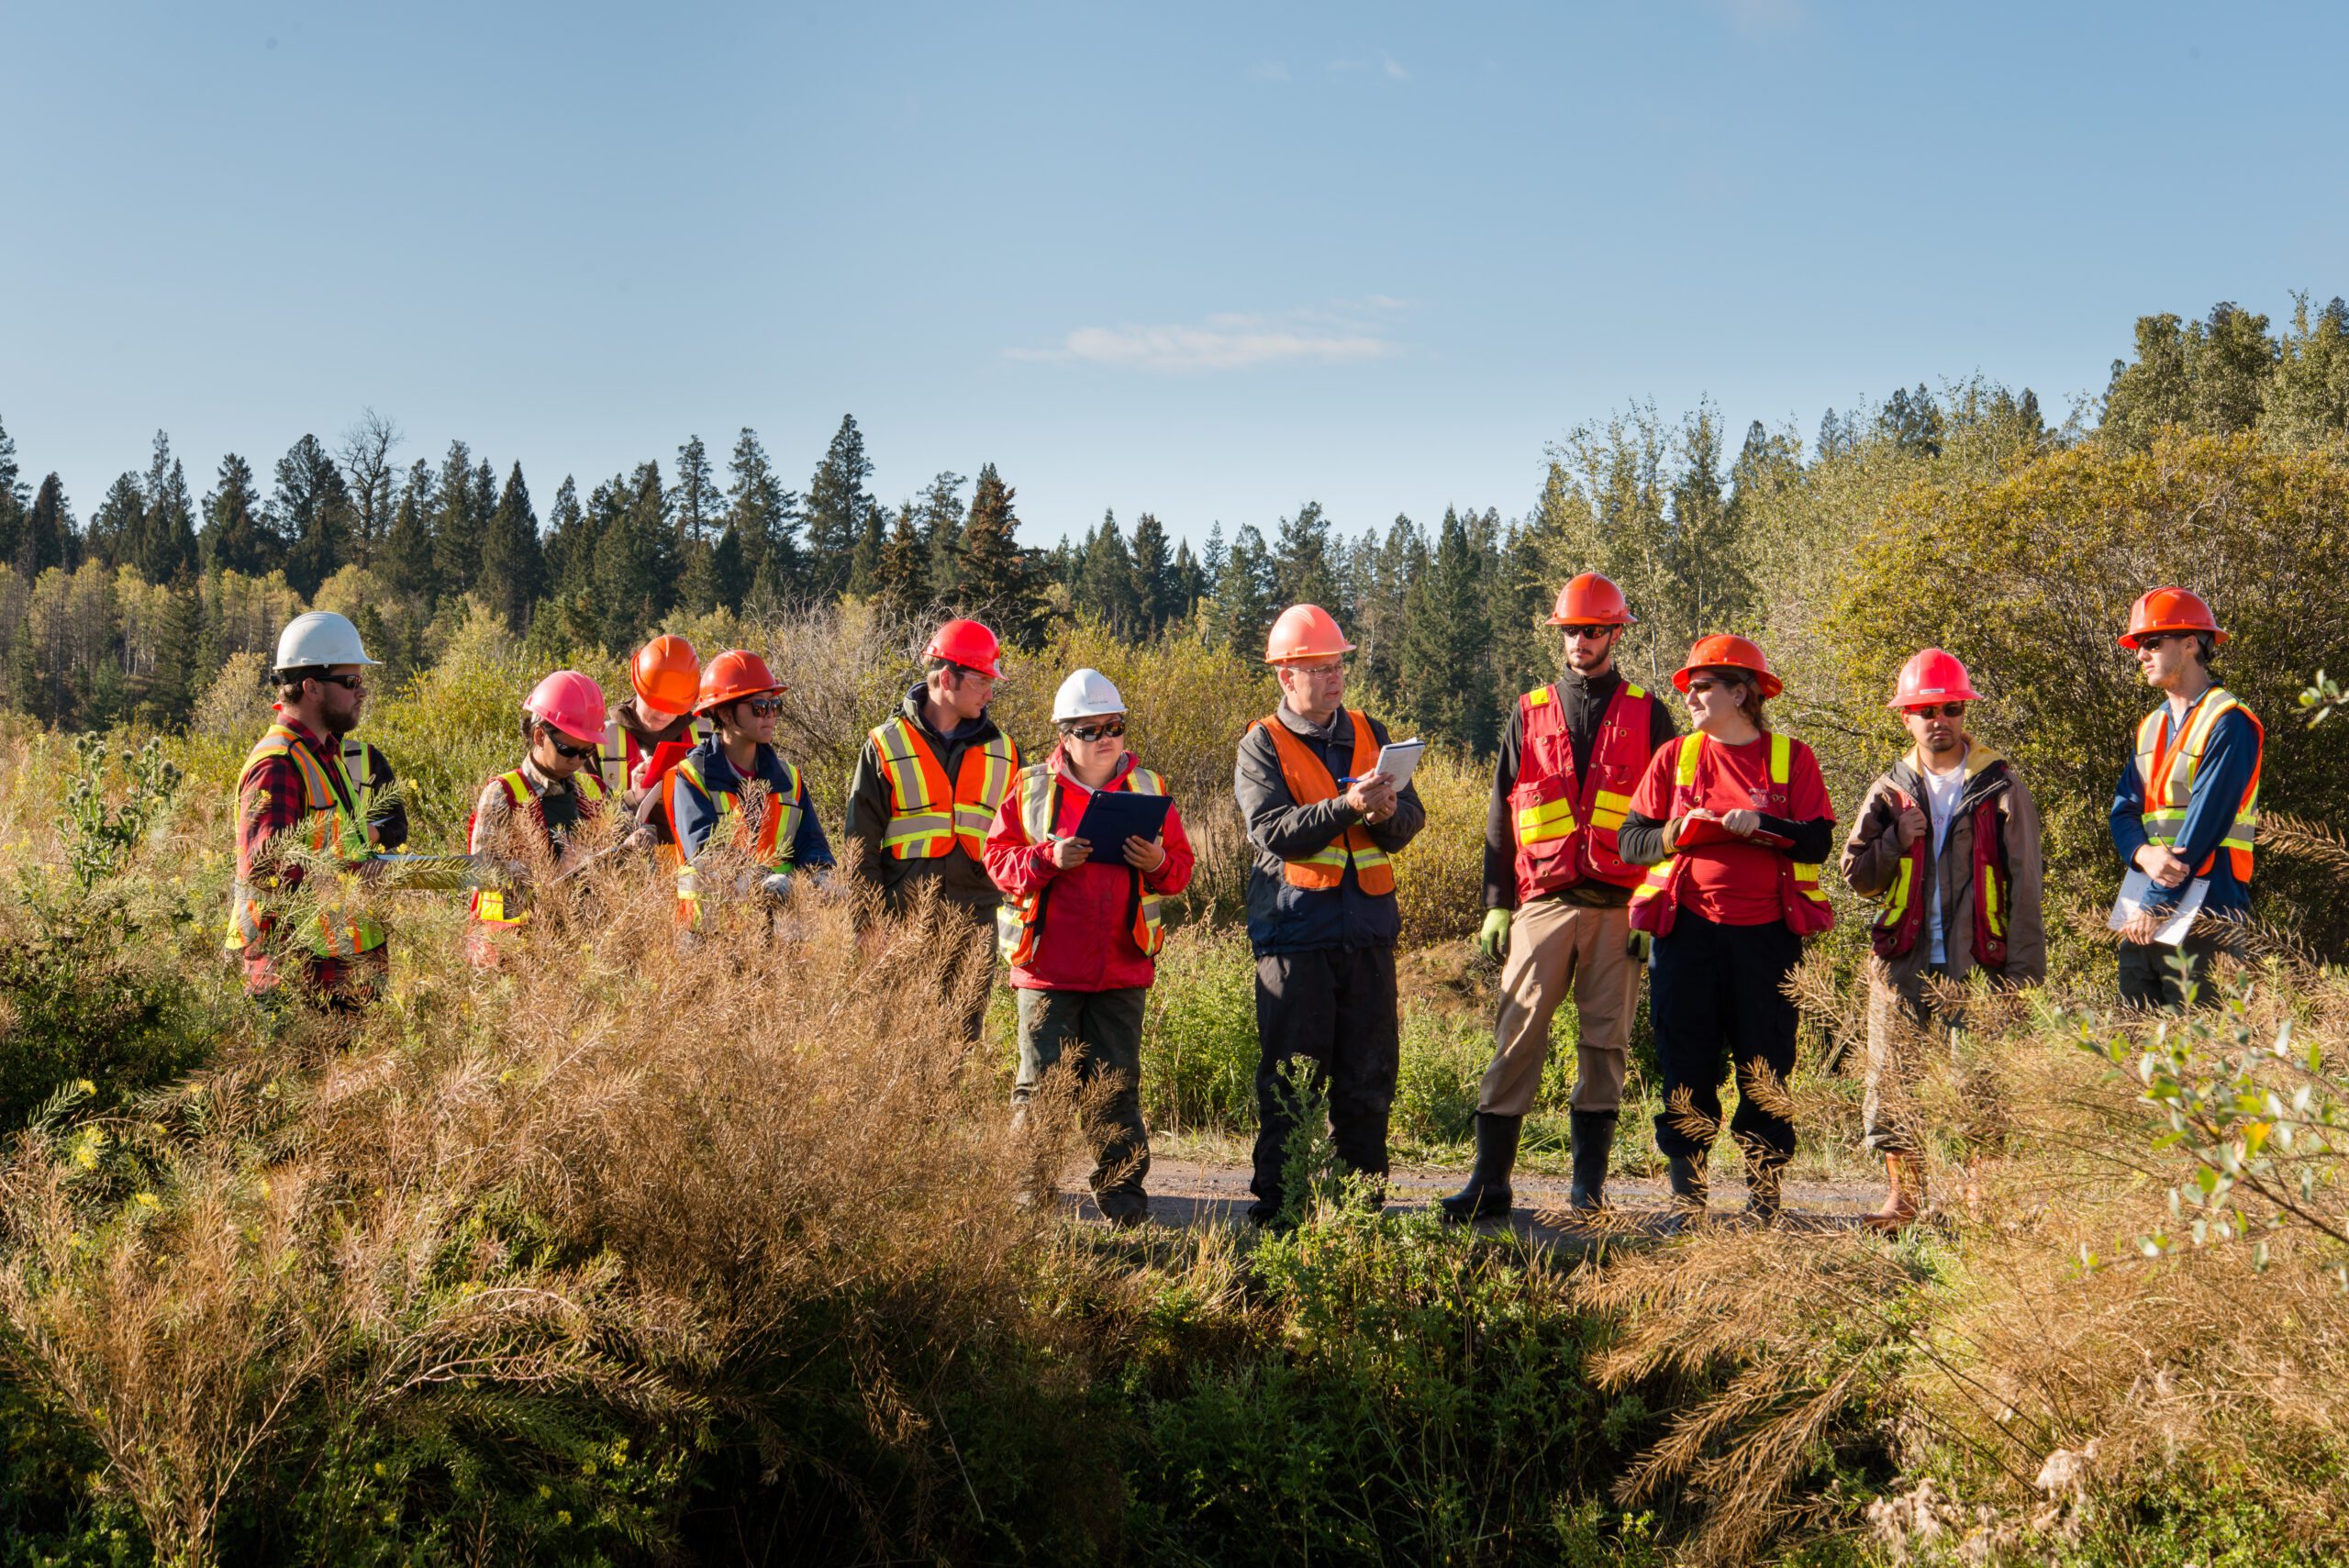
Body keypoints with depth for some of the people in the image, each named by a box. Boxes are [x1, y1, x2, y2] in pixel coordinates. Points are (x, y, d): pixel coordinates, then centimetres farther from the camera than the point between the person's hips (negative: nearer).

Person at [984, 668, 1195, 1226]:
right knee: (1041, 1082, 1)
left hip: (1122, 970, 1)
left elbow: (1181, 867, 12)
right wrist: (1048, 858, -15)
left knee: (1116, 1086, 6)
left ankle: (1123, 1197, 14)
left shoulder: (1148, 789, 10)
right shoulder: (1033, 788, 5)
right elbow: (997, 857, 2)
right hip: (1048, 966, -1)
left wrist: (1159, 862, -10)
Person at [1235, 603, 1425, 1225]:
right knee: (1291, 1079, -1)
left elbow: (1412, 818, 7)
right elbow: (1274, 831, -13)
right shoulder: (1262, 746, 1)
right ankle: (1277, 1204, 7)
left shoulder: (1371, 735, 14)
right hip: (1295, 933, -4)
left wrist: (1389, 813, -16)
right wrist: (1347, 806, -23)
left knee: (1369, 1074, 7)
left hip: (1367, 929, 4)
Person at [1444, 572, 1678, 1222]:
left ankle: (1588, 1181, 11)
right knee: (1517, 1038, -6)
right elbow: (1501, 818, 13)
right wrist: (1497, 904, 6)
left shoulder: (1647, 715, 9)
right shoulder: (1529, 714, 13)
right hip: (1544, 902, 1)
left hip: (1619, 906, 0)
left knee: (1605, 1040, 3)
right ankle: (1490, 1179, -4)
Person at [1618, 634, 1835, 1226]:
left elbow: (1817, 843, -3)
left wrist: (1761, 824, -18)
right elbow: (1630, 840, 8)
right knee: (1686, 1066, 1)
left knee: (1766, 1067, 1)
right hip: (1688, 931, 2)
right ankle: (1686, 1192, 8)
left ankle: (1764, 1193, 9)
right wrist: (1674, 834, -11)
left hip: (1766, 933, -1)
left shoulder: (1792, 758, 6)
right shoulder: (1674, 757, 12)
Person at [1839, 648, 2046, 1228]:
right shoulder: (1891, 790, 12)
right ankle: (1903, 1195, 11)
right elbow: (1856, 875, 13)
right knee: (1895, 1080, 1)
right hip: (1903, 962, 3)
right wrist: (1896, 841, -6)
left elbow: (2024, 884, 1)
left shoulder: (2000, 786, 3)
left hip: (1977, 963, -3)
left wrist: (2022, 971, -6)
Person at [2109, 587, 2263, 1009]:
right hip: (2146, 913, 8)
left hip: (2204, 915, -8)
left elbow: (2204, 823, -14)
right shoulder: (2152, 726, 18)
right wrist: (2145, 854, -13)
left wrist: (2155, 907, -16)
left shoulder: (2228, 723, -8)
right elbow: (2124, 809, 11)